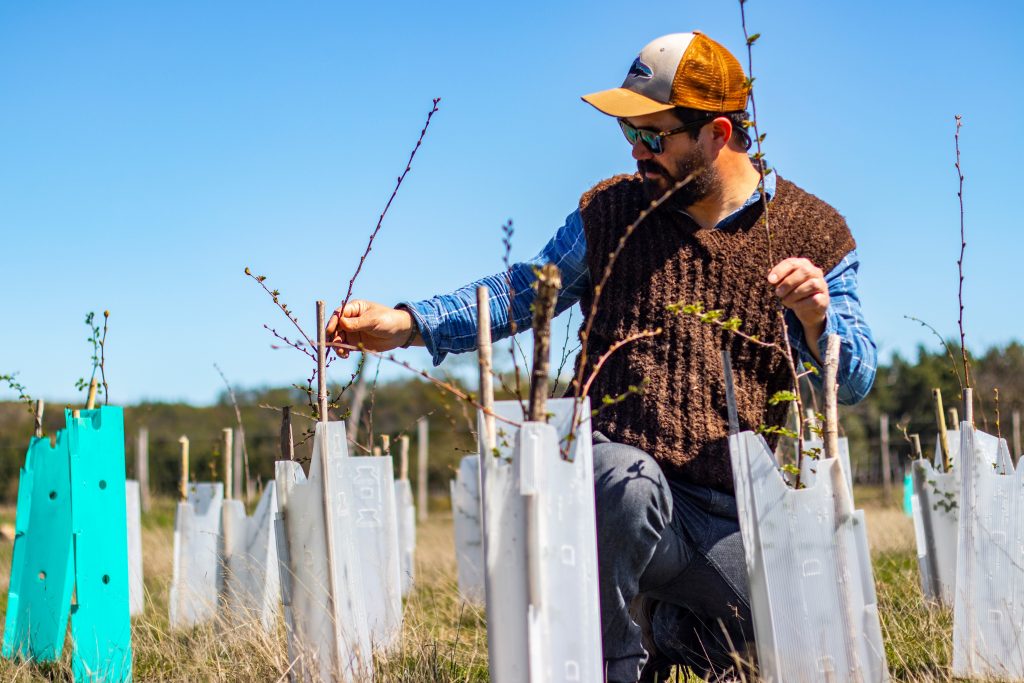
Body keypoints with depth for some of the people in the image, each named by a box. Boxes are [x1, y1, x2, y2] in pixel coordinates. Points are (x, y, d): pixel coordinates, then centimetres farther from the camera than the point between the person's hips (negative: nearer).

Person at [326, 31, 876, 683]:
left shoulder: (814, 232, 4)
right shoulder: (611, 211, 8)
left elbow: (856, 382, -1)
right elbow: (521, 292, 14)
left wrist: (817, 320, -24)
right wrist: (404, 324, 1)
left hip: (732, 522, 2)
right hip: (617, 470, -2)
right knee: (626, 480, -38)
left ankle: (661, 628, 23)